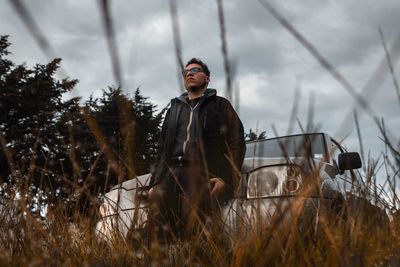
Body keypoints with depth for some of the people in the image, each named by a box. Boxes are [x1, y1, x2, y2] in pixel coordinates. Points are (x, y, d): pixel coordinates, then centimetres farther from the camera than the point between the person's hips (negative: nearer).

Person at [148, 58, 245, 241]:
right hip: (171, 172, 4)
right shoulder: (175, 109, 31)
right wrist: (154, 183, 15)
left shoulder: (220, 105, 16)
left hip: (202, 173, -4)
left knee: (193, 228, -20)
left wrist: (225, 178, -9)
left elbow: (236, 142, 5)